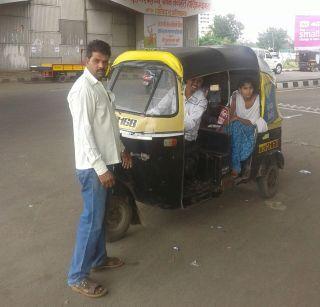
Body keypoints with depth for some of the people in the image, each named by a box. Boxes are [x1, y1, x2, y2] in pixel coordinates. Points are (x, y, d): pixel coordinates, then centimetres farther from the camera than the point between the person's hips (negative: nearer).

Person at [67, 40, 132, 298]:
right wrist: (100, 168, -25)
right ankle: (78, 277, 9)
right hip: (92, 166, -10)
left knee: (100, 214, 19)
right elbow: (84, 132, -23)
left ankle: (98, 259, 35)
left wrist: (121, 149, 23)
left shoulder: (99, 86, 13)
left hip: (104, 161, 10)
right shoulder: (83, 89, -17)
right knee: (92, 219, -4)